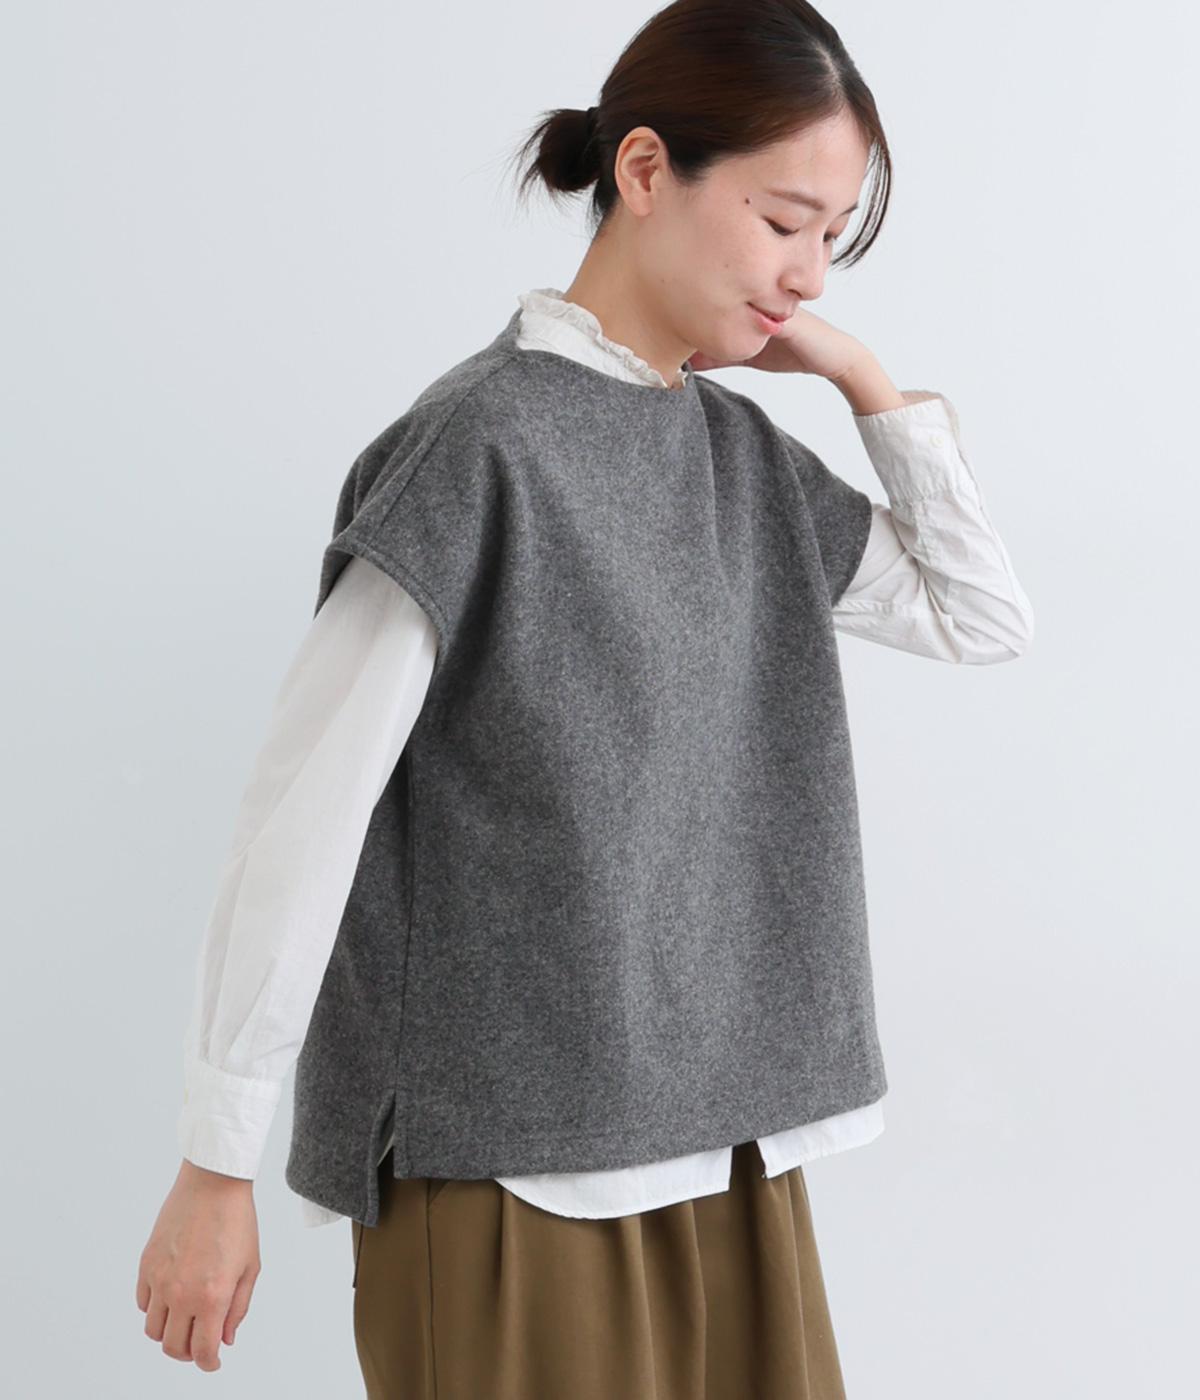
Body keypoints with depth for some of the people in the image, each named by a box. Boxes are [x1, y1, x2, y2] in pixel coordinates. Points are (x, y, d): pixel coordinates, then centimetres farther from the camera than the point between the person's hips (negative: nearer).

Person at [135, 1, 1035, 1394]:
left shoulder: (742, 456, 8)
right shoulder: (480, 446, -13)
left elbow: (982, 617, 15)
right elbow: (300, 812, -14)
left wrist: (863, 377, 4)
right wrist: (215, 1170, -12)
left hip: (724, 1144, 7)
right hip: (515, 1169, -6)